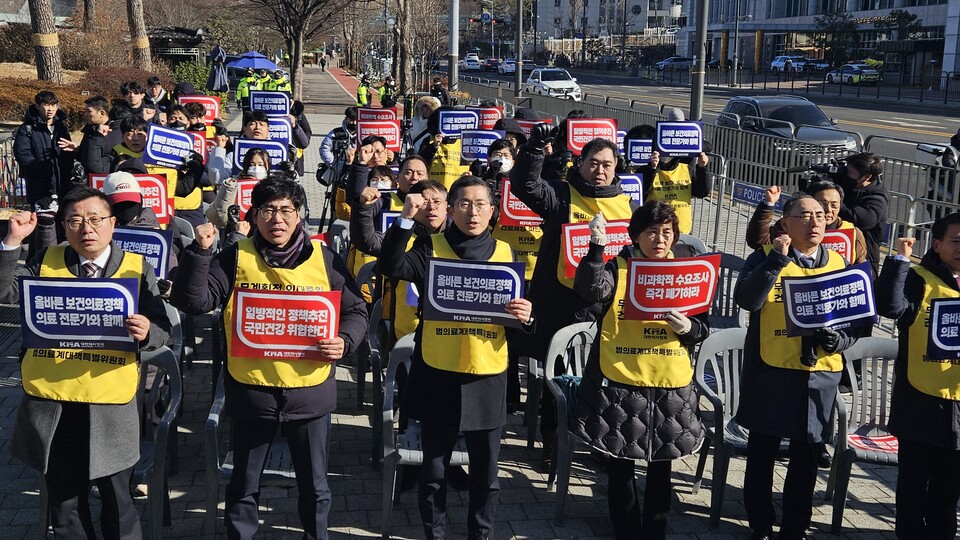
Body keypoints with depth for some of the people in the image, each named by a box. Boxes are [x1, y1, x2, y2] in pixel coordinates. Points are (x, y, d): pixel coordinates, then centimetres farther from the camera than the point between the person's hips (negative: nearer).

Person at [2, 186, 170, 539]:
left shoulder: (137, 269, 2)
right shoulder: (45, 262, 8)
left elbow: (162, 330, -1)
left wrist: (146, 332, -24)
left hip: (111, 406, -2)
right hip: (51, 402, 2)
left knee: (116, 499, 8)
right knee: (64, 502, 14)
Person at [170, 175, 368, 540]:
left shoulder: (324, 259, 1)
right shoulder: (236, 258, 0)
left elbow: (355, 311, 7)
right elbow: (195, 302, -10)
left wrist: (345, 341, -12)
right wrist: (200, 252, -20)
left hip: (310, 390, 1)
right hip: (250, 390, 0)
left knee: (314, 485, 14)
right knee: (244, 486, 15)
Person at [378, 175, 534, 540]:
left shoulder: (505, 252, 6)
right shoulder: (431, 247, 0)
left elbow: (521, 310, 10)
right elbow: (392, 267, -18)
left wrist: (525, 315, -12)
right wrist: (405, 219, -27)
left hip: (487, 375, 2)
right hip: (438, 375, -1)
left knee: (486, 469, 10)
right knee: (434, 467, 11)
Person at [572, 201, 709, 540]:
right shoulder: (617, 268, -3)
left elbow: (704, 328, 10)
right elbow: (590, 290, -25)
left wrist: (688, 328, -11)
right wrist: (596, 247, -34)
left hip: (670, 385, 3)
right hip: (620, 383, -2)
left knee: (660, 465, 12)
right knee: (621, 464, 8)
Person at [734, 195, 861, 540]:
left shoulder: (838, 264, 7)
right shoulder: (766, 258, -2)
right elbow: (747, 300, -20)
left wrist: (837, 340, -10)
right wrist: (776, 258, -25)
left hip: (820, 376, 3)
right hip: (770, 373, -3)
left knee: (806, 458, 12)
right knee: (762, 454, 9)